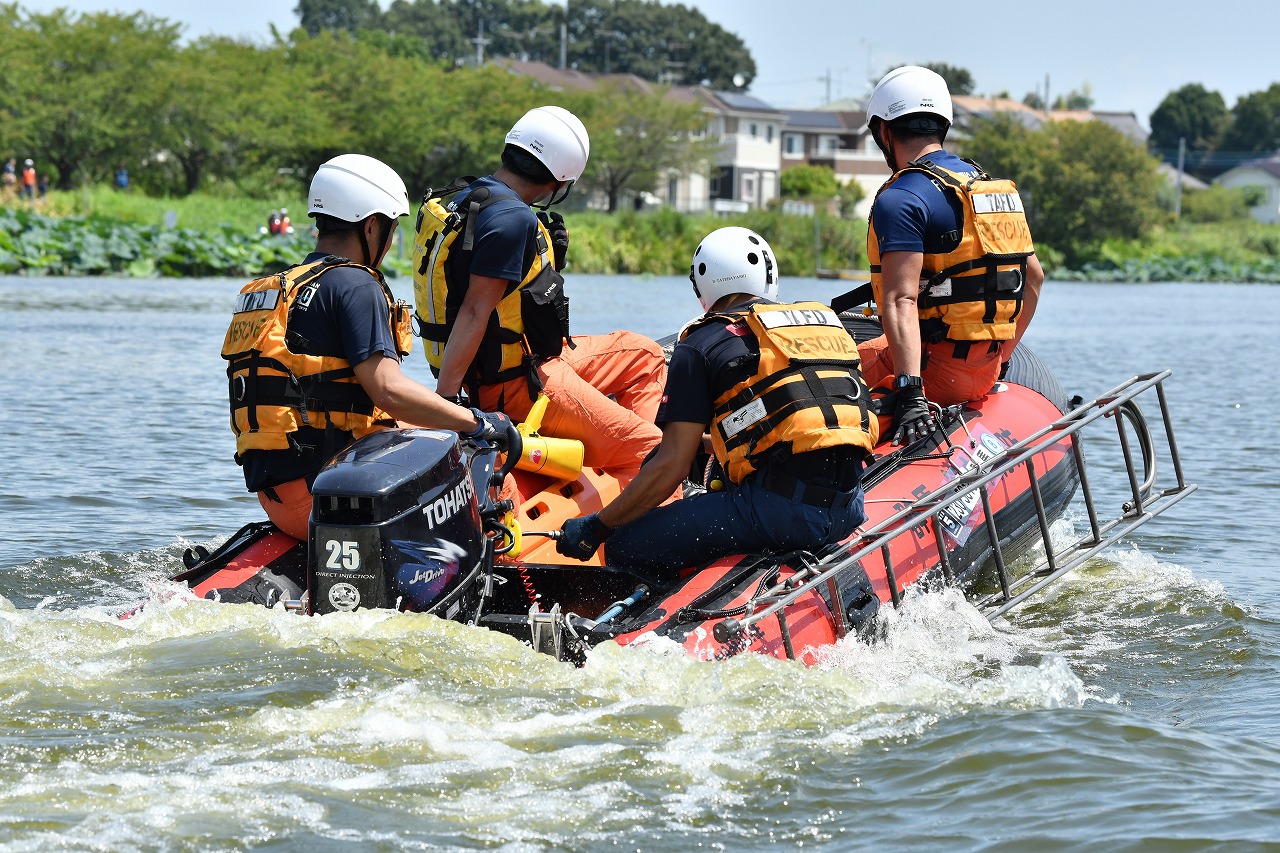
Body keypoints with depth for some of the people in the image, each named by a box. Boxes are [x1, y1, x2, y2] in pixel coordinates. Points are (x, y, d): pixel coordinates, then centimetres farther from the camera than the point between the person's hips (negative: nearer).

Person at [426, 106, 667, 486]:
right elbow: (474, 312, -26)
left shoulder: (470, 198, 8)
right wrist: (442, 403, -28)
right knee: (647, 453, -10)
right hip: (520, 384, -10)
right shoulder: (513, 219, -22)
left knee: (644, 355, 21)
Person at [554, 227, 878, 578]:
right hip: (849, 508, 7)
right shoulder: (828, 320, 21)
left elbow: (671, 466, -3)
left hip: (779, 507, -7)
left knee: (626, 546, 1)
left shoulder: (702, 343, 4)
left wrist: (596, 527, 9)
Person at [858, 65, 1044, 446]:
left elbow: (902, 300, -24)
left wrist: (910, 392, -32)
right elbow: (1034, 276, 20)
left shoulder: (901, 199, -14)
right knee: (869, 350, 30)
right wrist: (1000, 358, 28)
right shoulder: (996, 187, 13)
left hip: (937, 369, -9)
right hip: (987, 371, 9)